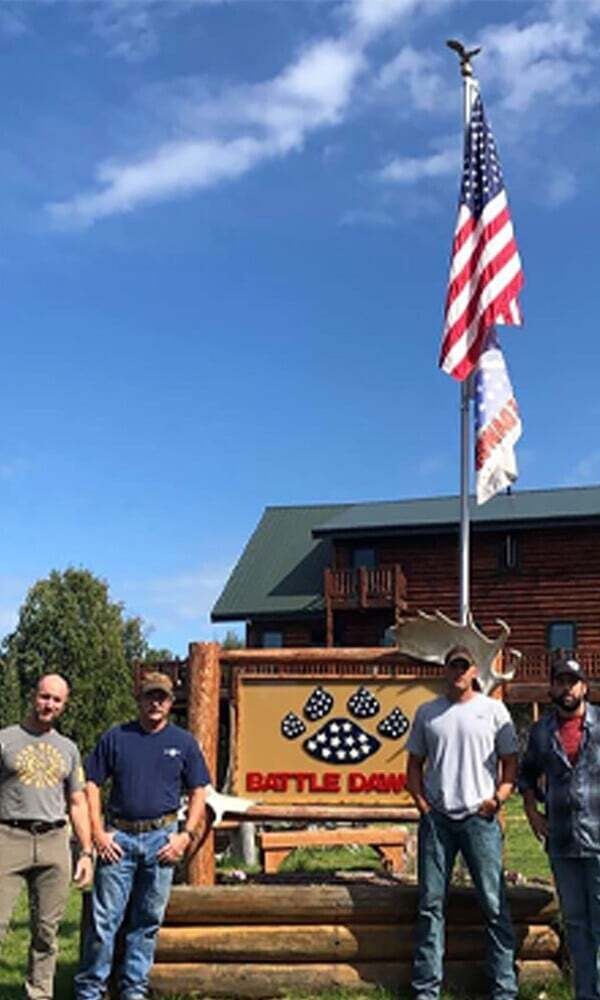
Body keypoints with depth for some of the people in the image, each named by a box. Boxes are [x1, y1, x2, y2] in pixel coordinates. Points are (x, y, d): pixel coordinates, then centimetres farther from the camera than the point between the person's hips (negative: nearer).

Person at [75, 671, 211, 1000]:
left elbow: (198, 793, 9)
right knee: (104, 917, -2)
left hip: (161, 839, 1)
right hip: (119, 837, -1)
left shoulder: (184, 742, 8)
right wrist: (98, 833, -4)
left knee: (148, 920, 8)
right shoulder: (115, 738, 4)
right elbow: (92, 785, 5)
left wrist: (186, 835, -2)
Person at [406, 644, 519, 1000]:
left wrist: (498, 798, -8)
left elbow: (511, 763, 6)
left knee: (495, 904, 0)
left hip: (480, 817, -2)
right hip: (437, 818, 2)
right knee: (431, 904, 5)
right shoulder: (427, 713, 10)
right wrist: (423, 804, 2)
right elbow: (415, 765, 14)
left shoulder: (493, 710, 5)